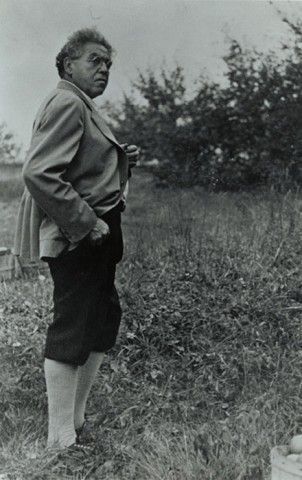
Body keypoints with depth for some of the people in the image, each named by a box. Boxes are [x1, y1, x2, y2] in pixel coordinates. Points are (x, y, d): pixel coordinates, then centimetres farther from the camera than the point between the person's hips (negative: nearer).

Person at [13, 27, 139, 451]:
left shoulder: (81, 106, 22)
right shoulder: (67, 103, -12)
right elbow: (39, 174, -24)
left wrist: (120, 159, 12)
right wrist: (86, 222, -22)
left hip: (93, 233, 11)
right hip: (76, 238, -11)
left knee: (103, 322, 15)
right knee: (70, 333, -5)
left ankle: (76, 421, 29)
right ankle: (62, 441, 7)